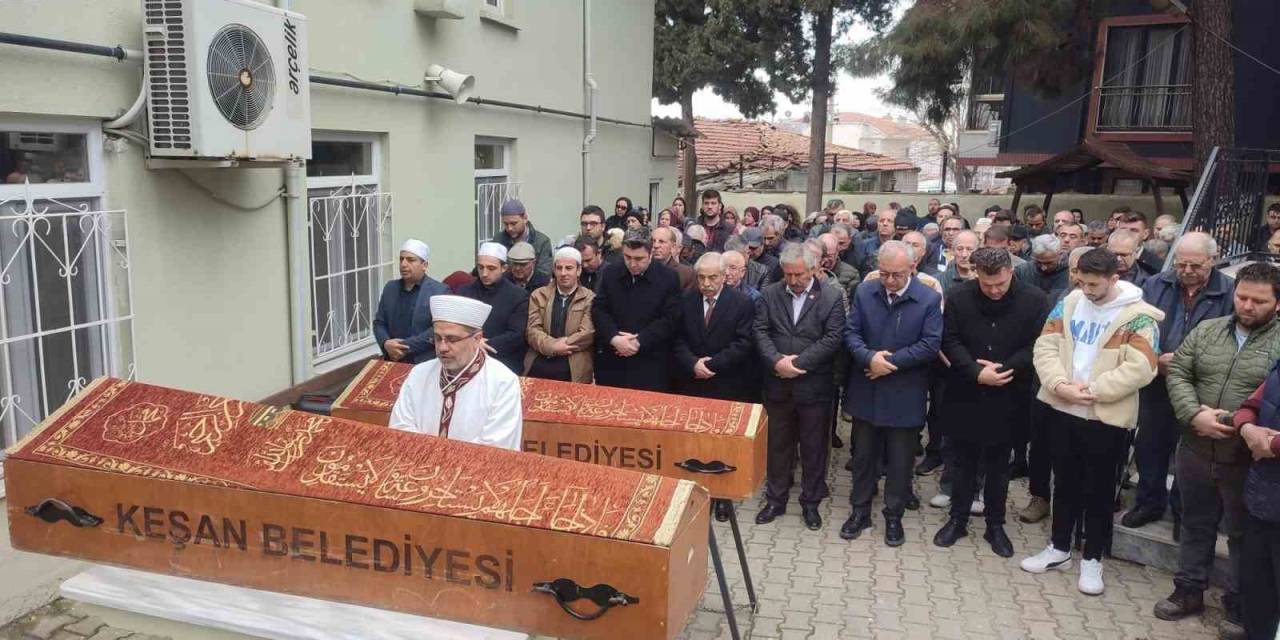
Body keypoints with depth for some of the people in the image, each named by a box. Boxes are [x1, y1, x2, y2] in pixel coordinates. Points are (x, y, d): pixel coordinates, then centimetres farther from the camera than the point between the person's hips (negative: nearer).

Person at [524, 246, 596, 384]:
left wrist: (552, 347, -11)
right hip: (538, 366, 2)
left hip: (574, 370, -2)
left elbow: (587, 335, -7)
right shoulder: (538, 295, 12)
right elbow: (532, 330, 3)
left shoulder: (590, 299, 4)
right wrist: (552, 347, -15)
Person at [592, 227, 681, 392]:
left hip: (650, 366, -3)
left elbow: (669, 319, -7)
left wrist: (639, 342, -16)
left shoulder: (669, 278, -3)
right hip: (611, 362, 3)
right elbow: (598, 309, 2)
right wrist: (614, 338, -15)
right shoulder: (610, 273, 6)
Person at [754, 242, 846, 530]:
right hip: (778, 385, 2)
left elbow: (832, 338, -12)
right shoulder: (769, 295, 3)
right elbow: (761, 332, -2)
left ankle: (811, 503, 24)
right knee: (778, 445, 13)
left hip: (815, 386, -2)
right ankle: (775, 499, 27)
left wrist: (797, 362, -17)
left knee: (814, 447, 9)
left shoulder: (832, 297, -5)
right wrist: (777, 361, -18)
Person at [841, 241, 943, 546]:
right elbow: (851, 332, -2)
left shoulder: (930, 299, -10)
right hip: (866, 391, 2)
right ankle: (860, 511, 29)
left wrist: (891, 362, -18)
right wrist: (869, 357, -20)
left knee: (900, 460, 10)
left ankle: (894, 516, 26)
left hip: (905, 395, -2)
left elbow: (931, 345, -14)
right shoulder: (864, 291, -1)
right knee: (863, 455, 14)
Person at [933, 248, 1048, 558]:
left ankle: (995, 525, 26)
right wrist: (977, 373, -18)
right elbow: (950, 341, -6)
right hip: (965, 396, 1)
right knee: (963, 462, 12)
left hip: (1007, 399, 0)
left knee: (998, 465, 12)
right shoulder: (958, 297, -6)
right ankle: (958, 519, 26)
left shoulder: (1035, 300, -7)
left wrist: (1002, 368, -18)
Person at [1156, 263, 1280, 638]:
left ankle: (1240, 610, 27)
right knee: (1195, 525, 17)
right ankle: (1189, 592, 33)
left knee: (1244, 535, 11)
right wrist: (1195, 415, -14)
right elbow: (1177, 374, 1)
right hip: (1196, 450, 4)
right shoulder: (1206, 331, 5)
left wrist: (1236, 423, -20)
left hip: (1248, 459, -3)